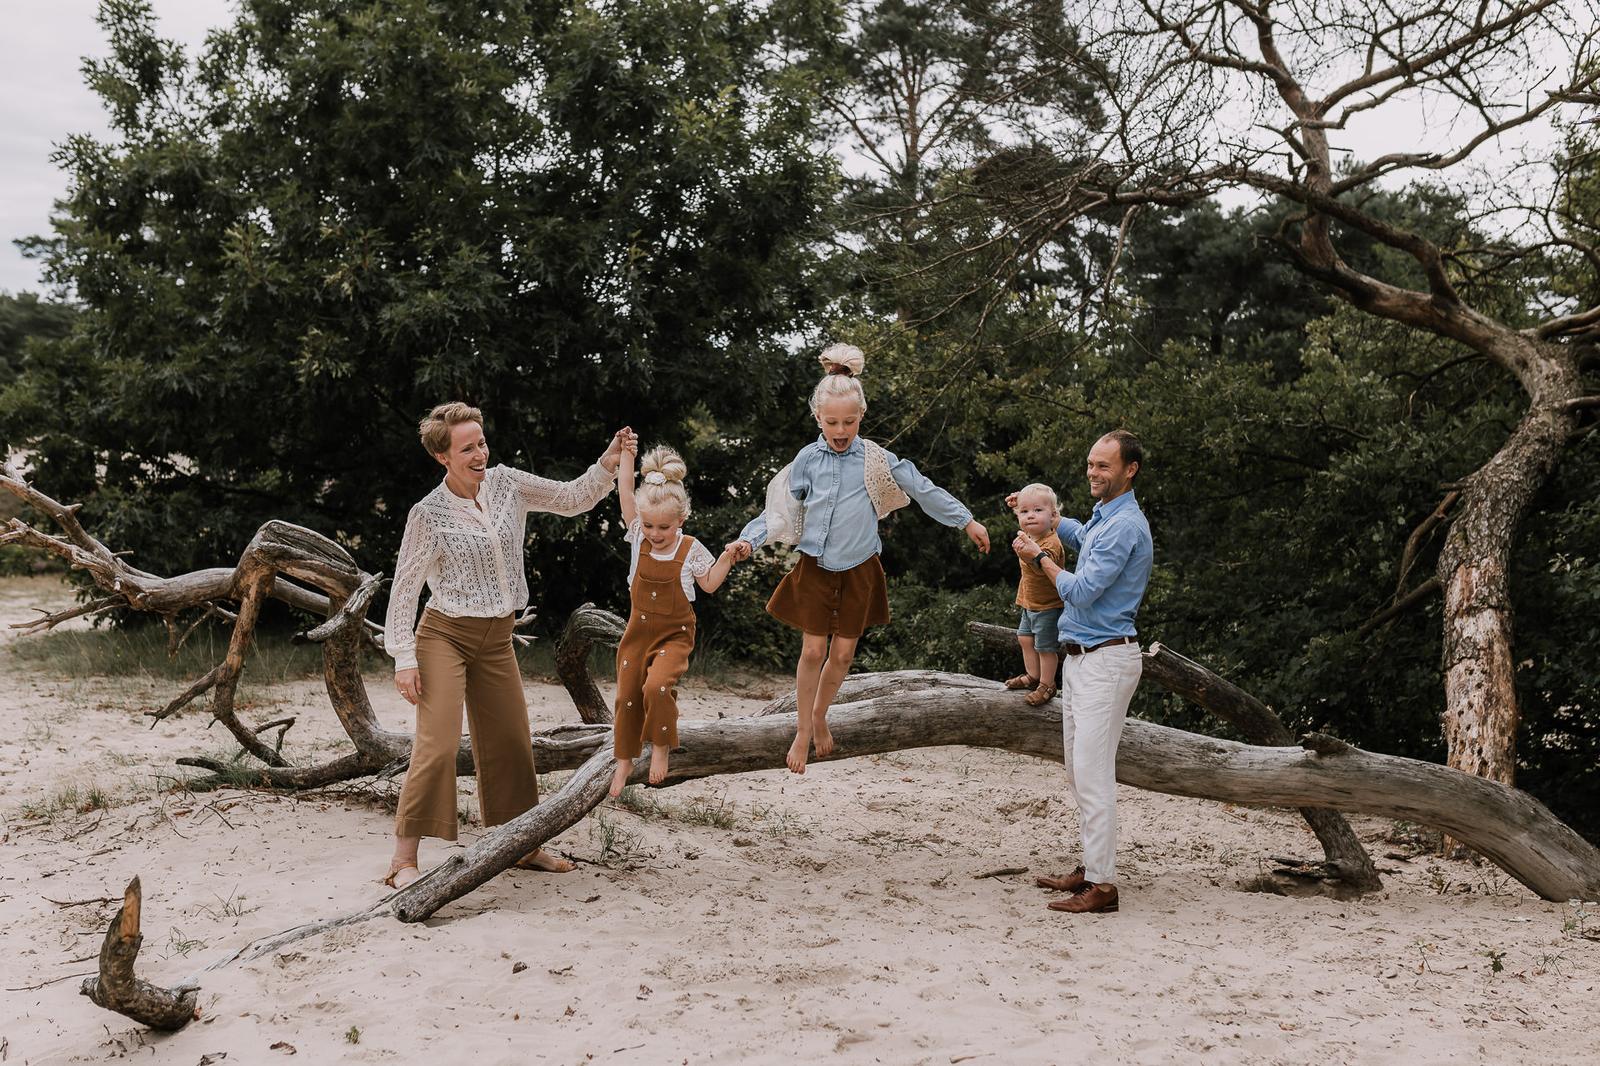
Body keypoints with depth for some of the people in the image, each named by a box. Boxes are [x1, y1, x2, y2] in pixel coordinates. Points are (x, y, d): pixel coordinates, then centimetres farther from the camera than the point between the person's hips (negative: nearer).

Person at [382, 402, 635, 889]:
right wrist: (403, 656, -14)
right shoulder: (428, 514, -13)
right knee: (438, 745, -15)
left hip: (496, 639, 6)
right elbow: (405, 589, -10)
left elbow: (574, 499, 7)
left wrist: (608, 463, -10)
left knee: (511, 743, 13)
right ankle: (403, 860, -9)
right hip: (445, 635, -6)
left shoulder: (506, 484, 1)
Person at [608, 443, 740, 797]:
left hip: (674, 634, -3)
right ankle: (624, 761, 25)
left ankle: (660, 746, -5)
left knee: (657, 685, -28)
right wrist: (626, 451, -10)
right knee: (627, 695, 7)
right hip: (638, 630, 3)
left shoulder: (691, 549, -10)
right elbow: (625, 491, -8)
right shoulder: (638, 536, -6)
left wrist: (725, 559, -11)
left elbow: (709, 584, 2)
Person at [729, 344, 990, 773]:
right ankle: (803, 732, 13)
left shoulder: (876, 460, -7)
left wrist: (967, 521, 3)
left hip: (858, 569, 1)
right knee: (813, 650, -1)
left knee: (843, 653, 7)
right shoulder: (807, 459, -5)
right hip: (815, 567, -1)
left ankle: (820, 715, 31)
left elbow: (923, 490, -1)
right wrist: (749, 539, -15)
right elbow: (782, 509, 0)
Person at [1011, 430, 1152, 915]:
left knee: (1093, 773, -11)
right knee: (1079, 770, 13)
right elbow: (1080, 535, 43)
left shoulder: (1125, 526, -16)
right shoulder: (1103, 517, 17)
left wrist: (1040, 558, -5)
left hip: (1105, 659, -11)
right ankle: (1093, 865, 21)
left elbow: (1082, 591, -19)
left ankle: (1101, 884, -8)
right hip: (1080, 656, 11)